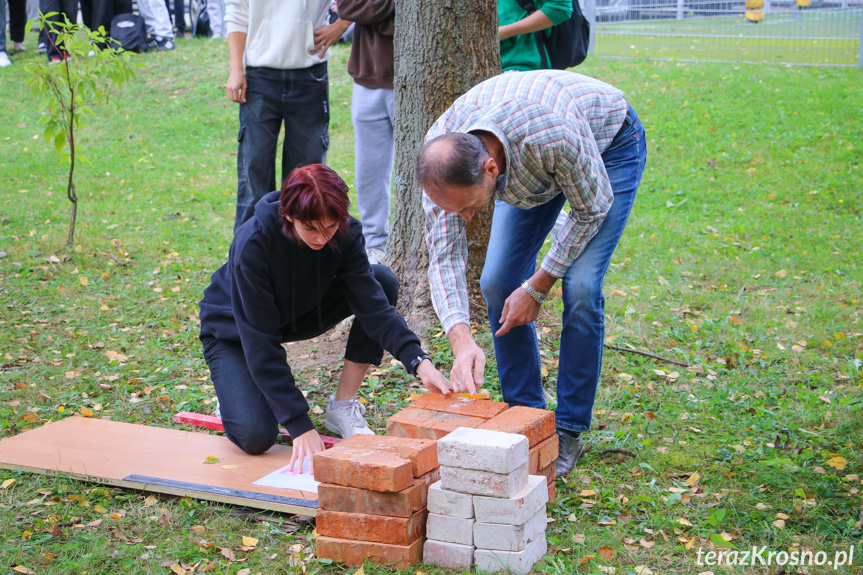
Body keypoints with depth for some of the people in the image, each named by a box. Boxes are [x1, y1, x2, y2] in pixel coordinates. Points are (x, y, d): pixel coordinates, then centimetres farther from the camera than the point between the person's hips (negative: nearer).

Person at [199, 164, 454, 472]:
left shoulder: (345, 234, -23)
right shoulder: (252, 245, -36)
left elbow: (372, 303, -26)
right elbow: (260, 342, -35)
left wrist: (420, 363, -43)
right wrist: (300, 426, -39)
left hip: (298, 314, 5)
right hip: (232, 330, -5)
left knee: (383, 281, -19)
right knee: (256, 437, -29)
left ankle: (343, 407, -10)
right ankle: (236, 393, 10)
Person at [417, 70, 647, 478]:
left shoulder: (553, 136, -45)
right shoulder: (441, 157, -31)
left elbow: (592, 209, -25)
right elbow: (444, 256, -26)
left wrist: (537, 287, -20)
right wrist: (462, 341, -41)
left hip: (609, 146, -5)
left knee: (580, 288, -18)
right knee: (497, 283, -5)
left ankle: (569, 432, -3)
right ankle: (526, 416, 11)